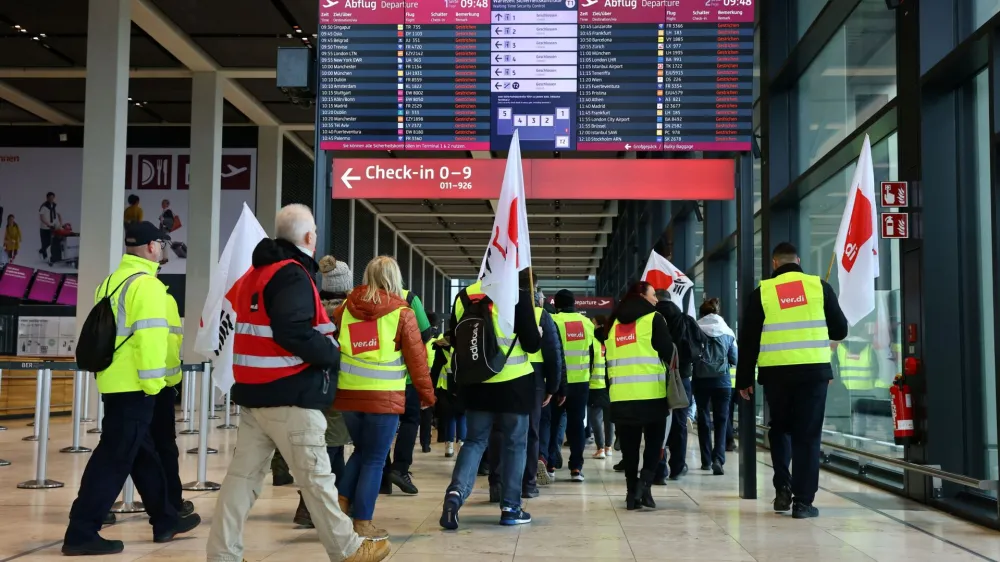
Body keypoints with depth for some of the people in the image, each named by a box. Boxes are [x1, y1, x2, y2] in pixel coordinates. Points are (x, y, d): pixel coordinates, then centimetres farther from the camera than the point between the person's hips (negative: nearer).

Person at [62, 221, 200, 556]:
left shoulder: (111, 282, 16)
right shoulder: (145, 284, -12)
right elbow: (150, 335, -21)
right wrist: (152, 380, -17)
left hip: (113, 382, 10)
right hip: (134, 386, -10)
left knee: (143, 455, 16)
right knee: (114, 458, -6)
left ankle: (166, 521, 26)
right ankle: (81, 533, -4)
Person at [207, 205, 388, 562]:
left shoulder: (255, 273, 17)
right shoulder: (293, 275, -13)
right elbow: (293, 333, -25)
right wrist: (332, 355, -11)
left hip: (256, 392, 9)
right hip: (289, 396, -9)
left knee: (243, 473, 8)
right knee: (315, 475, 0)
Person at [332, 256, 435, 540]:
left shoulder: (345, 308, 6)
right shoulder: (402, 313, -4)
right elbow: (416, 358, -2)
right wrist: (427, 394, 9)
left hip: (349, 393, 4)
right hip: (383, 396, -4)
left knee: (362, 450, 23)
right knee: (374, 459, 6)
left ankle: (341, 503, 13)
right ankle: (363, 524, 10)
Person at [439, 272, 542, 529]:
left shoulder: (464, 296, 2)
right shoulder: (518, 296, -11)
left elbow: (455, 340, 11)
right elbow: (532, 343, -10)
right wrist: (538, 335, 12)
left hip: (476, 383, 3)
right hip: (513, 383, -3)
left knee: (475, 440, 13)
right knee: (515, 444, 11)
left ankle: (456, 491, -9)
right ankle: (510, 508, 15)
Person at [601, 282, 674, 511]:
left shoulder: (614, 324, 16)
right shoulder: (654, 319, -1)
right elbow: (668, 353, -2)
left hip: (620, 395, 4)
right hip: (651, 393, -4)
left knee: (629, 445, 9)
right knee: (654, 441, 7)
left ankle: (632, 492, 7)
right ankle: (644, 483, -10)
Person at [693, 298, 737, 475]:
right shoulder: (728, 332, 3)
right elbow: (735, 359, 7)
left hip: (700, 379, 0)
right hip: (722, 380, 0)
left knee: (703, 419, 12)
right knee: (721, 420, 2)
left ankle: (706, 459, 17)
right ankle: (718, 459, -14)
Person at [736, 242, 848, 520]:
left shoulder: (762, 291, 2)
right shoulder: (819, 286, 3)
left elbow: (748, 339, 2)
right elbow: (840, 330, 10)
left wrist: (744, 379, 9)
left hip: (776, 372, 0)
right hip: (813, 371, 0)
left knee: (780, 429, 20)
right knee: (807, 435, 6)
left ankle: (782, 487, 10)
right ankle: (803, 501, 4)